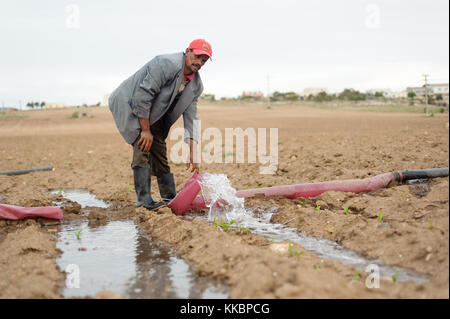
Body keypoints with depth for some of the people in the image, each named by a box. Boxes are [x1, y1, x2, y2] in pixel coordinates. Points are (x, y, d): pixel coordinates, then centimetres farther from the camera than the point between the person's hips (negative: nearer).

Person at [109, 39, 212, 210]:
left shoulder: (196, 85, -2)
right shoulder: (167, 64, -27)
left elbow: (191, 119, -1)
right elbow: (143, 95, -28)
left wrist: (192, 154, -7)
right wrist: (145, 130, -24)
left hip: (153, 113, 8)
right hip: (131, 105, -8)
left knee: (160, 151, 7)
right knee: (143, 147, -19)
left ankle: (170, 198, 15)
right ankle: (144, 200, -18)